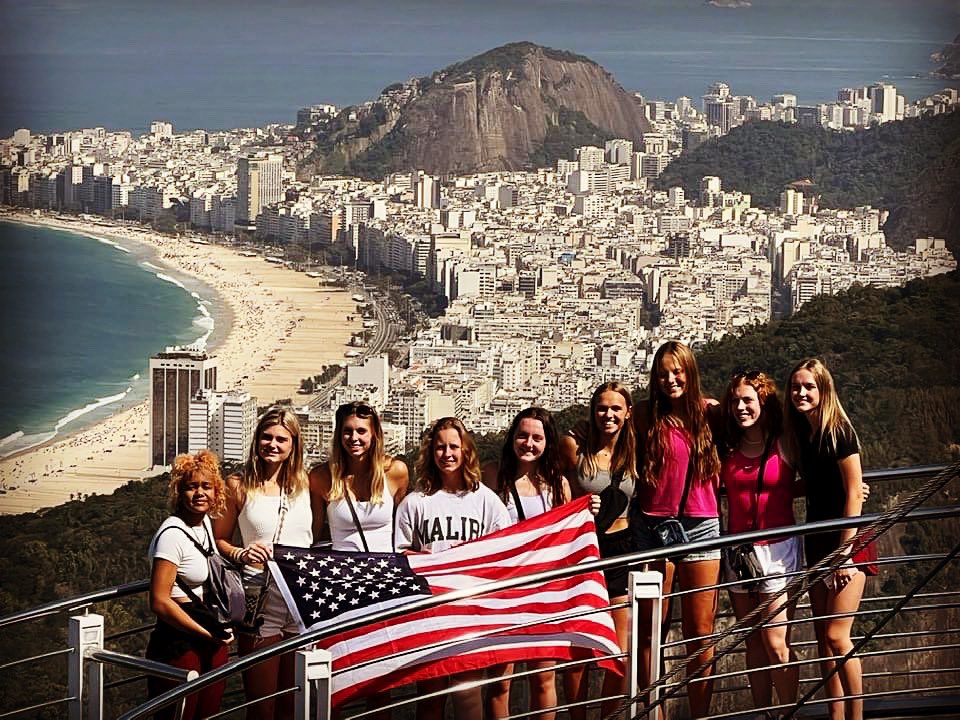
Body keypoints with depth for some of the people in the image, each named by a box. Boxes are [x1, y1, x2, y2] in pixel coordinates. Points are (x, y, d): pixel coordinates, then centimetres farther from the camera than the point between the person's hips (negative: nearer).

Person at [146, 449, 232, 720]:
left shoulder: (205, 522, 9)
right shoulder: (173, 534, -17)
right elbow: (159, 602, -21)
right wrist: (207, 634, -15)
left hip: (212, 642, 8)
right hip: (179, 644, -8)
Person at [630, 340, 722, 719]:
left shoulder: (710, 412, 3)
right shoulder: (646, 414, 1)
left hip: (701, 526, 0)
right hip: (653, 526, 0)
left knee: (700, 633, 4)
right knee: (651, 630, 4)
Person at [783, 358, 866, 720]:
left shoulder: (839, 432, -13)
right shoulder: (801, 434, 9)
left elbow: (854, 493, -15)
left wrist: (845, 553, -17)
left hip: (846, 540, -8)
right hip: (817, 541, 8)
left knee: (836, 635, -12)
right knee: (823, 635, 6)